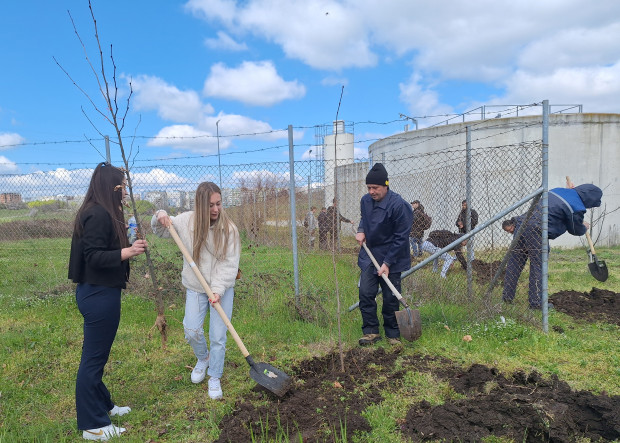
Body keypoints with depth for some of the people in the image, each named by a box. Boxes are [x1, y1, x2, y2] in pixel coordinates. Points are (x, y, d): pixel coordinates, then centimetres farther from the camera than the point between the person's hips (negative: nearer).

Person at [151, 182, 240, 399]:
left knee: (218, 336, 2)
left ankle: (215, 378, 24)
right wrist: (160, 217, -9)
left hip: (222, 288, -2)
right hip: (195, 287, 2)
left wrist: (218, 289, -24)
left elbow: (230, 263, -15)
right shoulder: (186, 221, -6)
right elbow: (160, 231, 13)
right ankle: (202, 358, 33)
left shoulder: (228, 228, -13)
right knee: (192, 330, -2)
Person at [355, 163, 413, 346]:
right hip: (369, 254, 5)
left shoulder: (398, 205, -20)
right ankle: (371, 331, 11)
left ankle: (393, 334, 19)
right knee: (366, 293, -1)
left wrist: (387, 263, -18)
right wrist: (361, 230, 0)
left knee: (390, 298, 2)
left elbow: (401, 237, -18)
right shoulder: (366, 200, -1)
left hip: (391, 257, -5)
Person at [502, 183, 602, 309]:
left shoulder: (558, 190, 17)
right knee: (538, 266, 4)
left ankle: (507, 297, 20)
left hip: (522, 222, 8)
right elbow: (575, 230, 12)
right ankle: (536, 302, 10)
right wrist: (584, 228, 34)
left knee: (514, 263, 12)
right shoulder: (576, 208, -4)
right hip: (536, 232, -8)